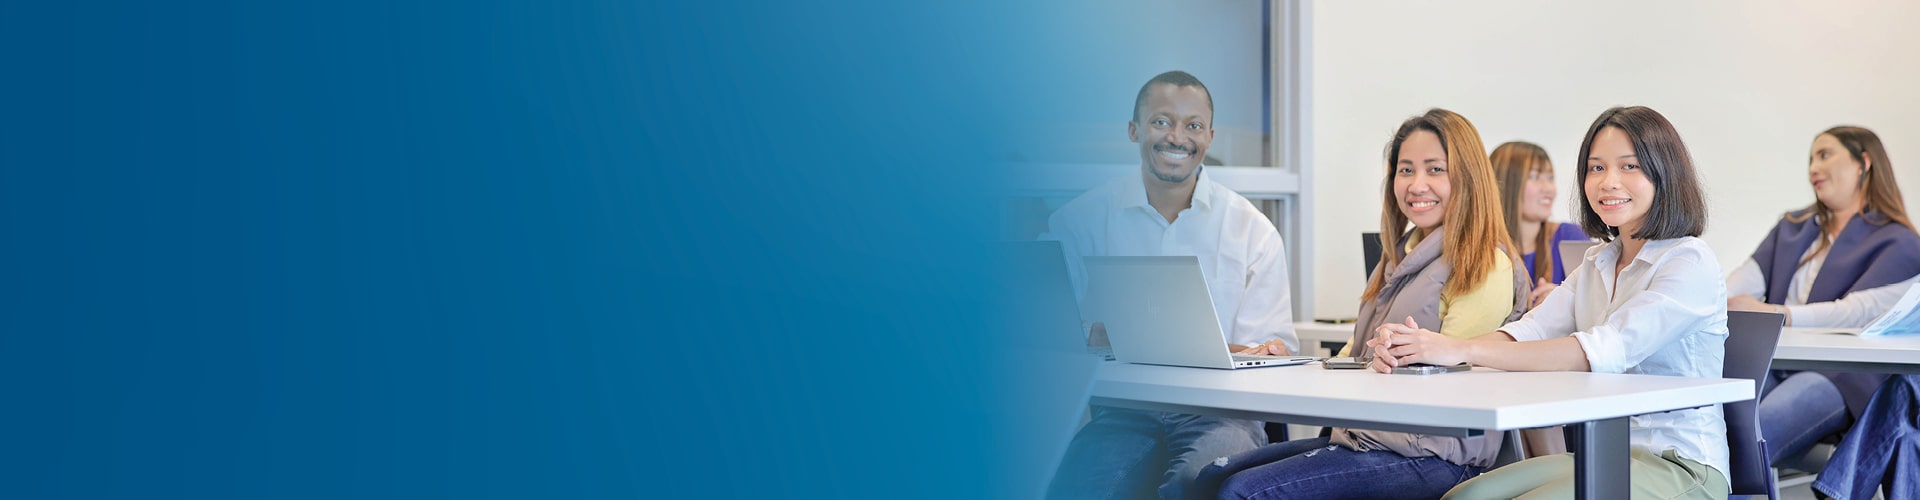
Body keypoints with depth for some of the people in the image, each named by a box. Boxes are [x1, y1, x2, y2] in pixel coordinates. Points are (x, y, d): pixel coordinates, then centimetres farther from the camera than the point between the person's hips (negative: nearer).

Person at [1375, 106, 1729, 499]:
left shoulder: (1690, 262, -10)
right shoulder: (1595, 267, 15)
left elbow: (1608, 349, -25)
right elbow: (1528, 332, -2)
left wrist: (1463, 351, -32)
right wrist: (1414, 351, -22)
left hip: (1678, 465, -6)